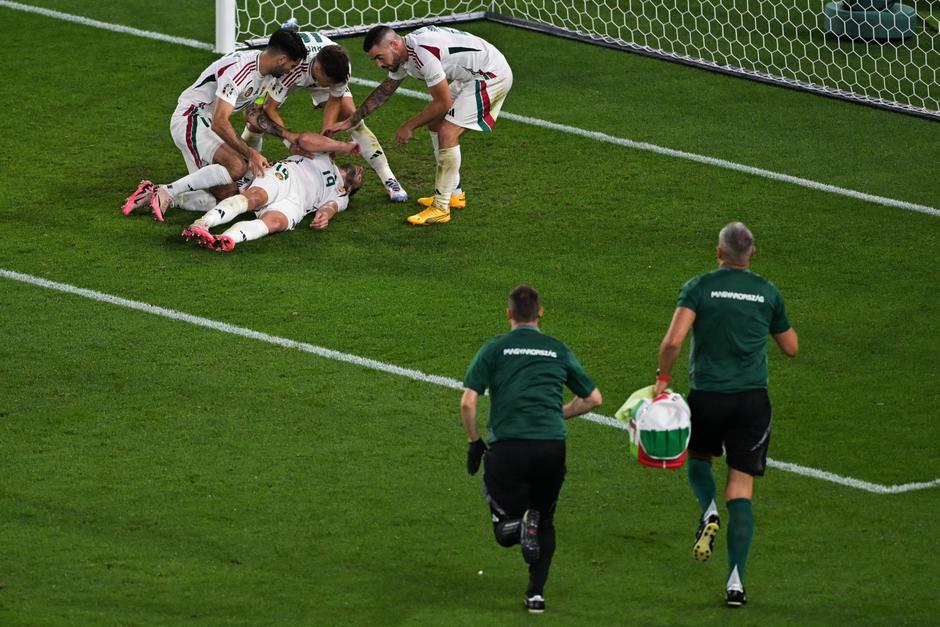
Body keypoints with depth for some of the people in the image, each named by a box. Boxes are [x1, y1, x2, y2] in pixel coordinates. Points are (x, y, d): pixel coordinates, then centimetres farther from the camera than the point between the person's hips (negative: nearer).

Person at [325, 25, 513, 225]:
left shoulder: (423, 53, -27)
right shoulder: (402, 54, 5)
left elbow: (443, 103, -19)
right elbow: (383, 91, 23)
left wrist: (409, 127, -6)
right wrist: (350, 121, 25)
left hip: (492, 74, -10)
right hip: (470, 76, 10)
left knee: (447, 133, -15)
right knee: (435, 124, 17)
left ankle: (441, 208, -8)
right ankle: (454, 194, 26)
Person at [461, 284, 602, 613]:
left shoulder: (494, 348, 8)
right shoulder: (558, 350, 14)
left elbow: (468, 402, -2)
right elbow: (593, 398, 19)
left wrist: (474, 442, 11)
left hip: (507, 447, -2)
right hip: (552, 447, 2)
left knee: (504, 531, 13)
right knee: (545, 521, 22)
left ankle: (515, 522, -20)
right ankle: (536, 592, 11)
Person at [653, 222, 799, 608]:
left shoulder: (699, 287, -4)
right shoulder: (767, 292, 4)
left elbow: (674, 340, -17)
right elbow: (791, 347, 15)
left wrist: (662, 378, -2)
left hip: (707, 395, -1)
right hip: (752, 399, 1)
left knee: (699, 457, 29)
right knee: (741, 493, 3)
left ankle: (709, 514, -2)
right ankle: (736, 581, -6)